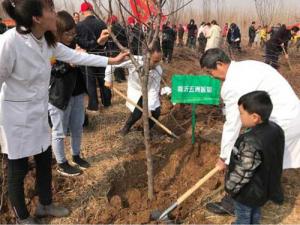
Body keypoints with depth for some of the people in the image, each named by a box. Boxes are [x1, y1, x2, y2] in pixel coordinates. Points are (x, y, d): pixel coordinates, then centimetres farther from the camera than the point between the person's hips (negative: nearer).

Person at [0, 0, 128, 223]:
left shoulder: (46, 40, -4)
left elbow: (76, 56, 6)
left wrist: (111, 60, 8)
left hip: (38, 114, 8)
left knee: (45, 161, 19)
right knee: (18, 169, 11)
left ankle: (45, 205, 43)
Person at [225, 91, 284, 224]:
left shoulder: (251, 143, -38)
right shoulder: (275, 129, -12)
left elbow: (242, 172, -29)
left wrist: (230, 187, -12)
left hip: (248, 192, -8)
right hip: (265, 187, 8)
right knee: (255, 213, 32)